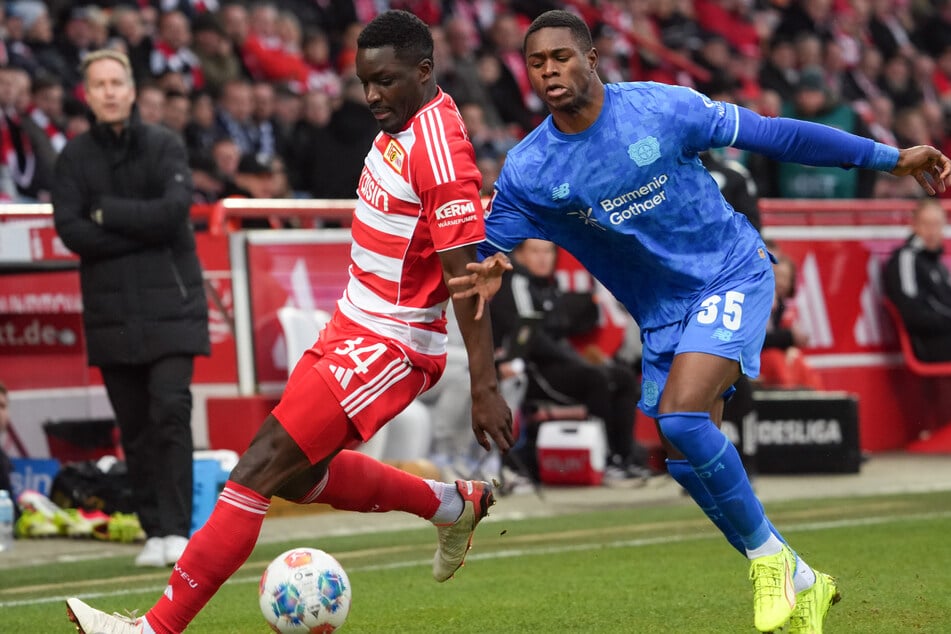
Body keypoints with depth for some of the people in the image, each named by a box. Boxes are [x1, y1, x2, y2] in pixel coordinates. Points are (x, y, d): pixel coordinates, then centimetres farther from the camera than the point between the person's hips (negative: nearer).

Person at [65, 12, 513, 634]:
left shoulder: (439, 151, -23)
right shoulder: (403, 122, 6)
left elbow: (470, 276, -23)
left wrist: (484, 388, -23)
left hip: (388, 348, -10)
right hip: (353, 327, 10)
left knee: (260, 470, -12)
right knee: (302, 477, 19)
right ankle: (456, 504, 34)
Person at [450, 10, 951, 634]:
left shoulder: (661, 108, -15)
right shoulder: (527, 170, -8)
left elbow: (770, 134, -8)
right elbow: (485, 253, 0)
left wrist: (891, 157, -5)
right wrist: (488, 274, -28)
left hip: (732, 275, -5)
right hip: (662, 316, 5)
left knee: (679, 417, -26)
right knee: (689, 461, 2)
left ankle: (769, 555, -7)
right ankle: (799, 584, 21)